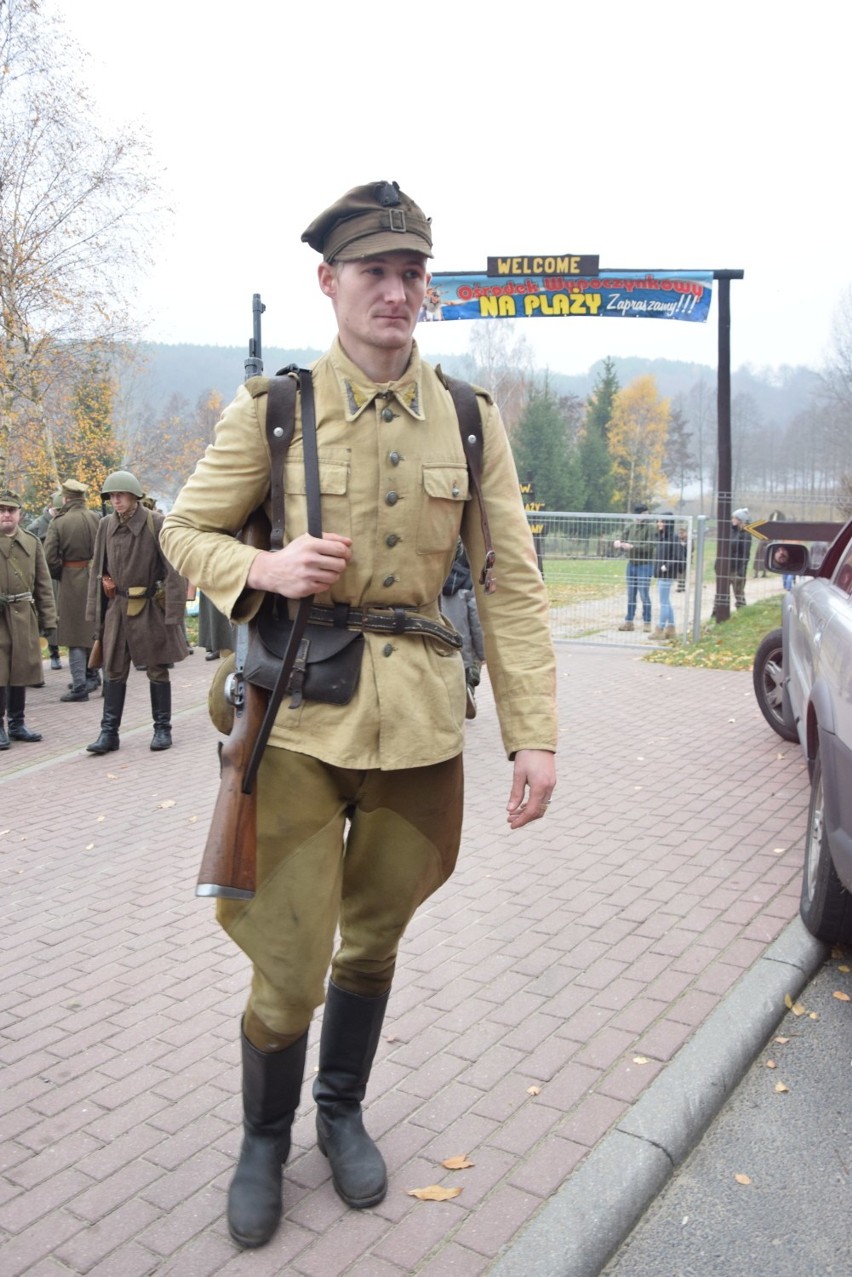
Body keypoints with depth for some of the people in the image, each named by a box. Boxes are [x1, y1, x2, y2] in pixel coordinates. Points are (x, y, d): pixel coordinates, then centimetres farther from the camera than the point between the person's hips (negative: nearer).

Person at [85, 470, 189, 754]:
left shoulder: (157, 524, -10)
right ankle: (109, 732, 13)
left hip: (150, 608, -4)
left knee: (157, 670, 6)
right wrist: (95, 611, 9)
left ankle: (162, 729, 17)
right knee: (113, 670, 6)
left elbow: (174, 570, -11)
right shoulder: (106, 526, 5)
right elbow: (97, 569, 12)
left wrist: (172, 612, -14)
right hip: (117, 607, 4)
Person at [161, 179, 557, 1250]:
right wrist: (266, 569, -16)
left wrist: (533, 734, -3)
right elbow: (186, 530, 7)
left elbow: (511, 585, 2)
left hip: (423, 723, 3)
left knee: (374, 939, 18)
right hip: (300, 721, -2)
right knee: (288, 968, 2)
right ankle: (263, 1141, 34)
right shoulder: (270, 409, -2)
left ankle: (343, 1112, 45)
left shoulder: (473, 420, 3)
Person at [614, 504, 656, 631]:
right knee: (631, 595, 10)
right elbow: (623, 540, 5)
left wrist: (632, 547, -27)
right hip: (631, 564, 5)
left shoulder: (650, 528, -8)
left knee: (644, 594, -5)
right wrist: (618, 543, -18)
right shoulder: (630, 527, 7)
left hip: (645, 565, -5)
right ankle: (629, 622, 16)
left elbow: (649, 546, -18)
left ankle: (647, 622, 5)